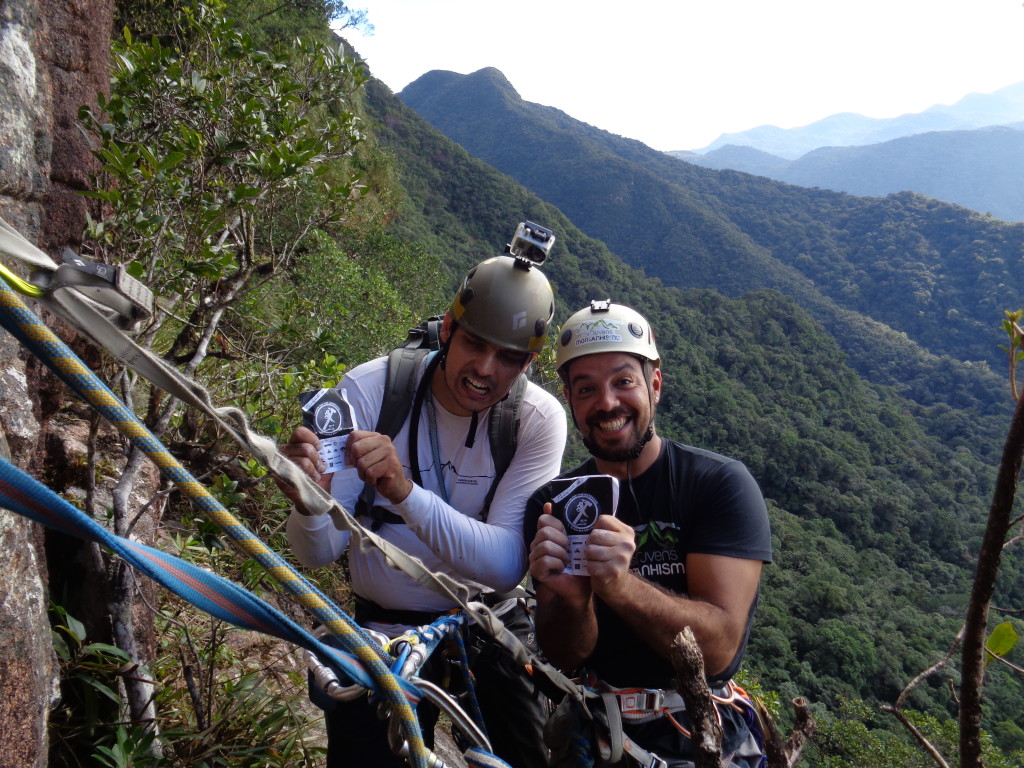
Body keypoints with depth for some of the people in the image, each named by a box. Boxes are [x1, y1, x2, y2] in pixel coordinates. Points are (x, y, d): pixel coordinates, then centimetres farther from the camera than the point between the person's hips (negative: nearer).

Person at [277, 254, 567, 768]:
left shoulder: (540, 419, -16)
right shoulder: (368, 390, -17)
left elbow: (506, 565, -27)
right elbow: (320, 553, -19)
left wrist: (406, 493, -42)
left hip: (491, 628, 1)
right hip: (384, 634, 0)